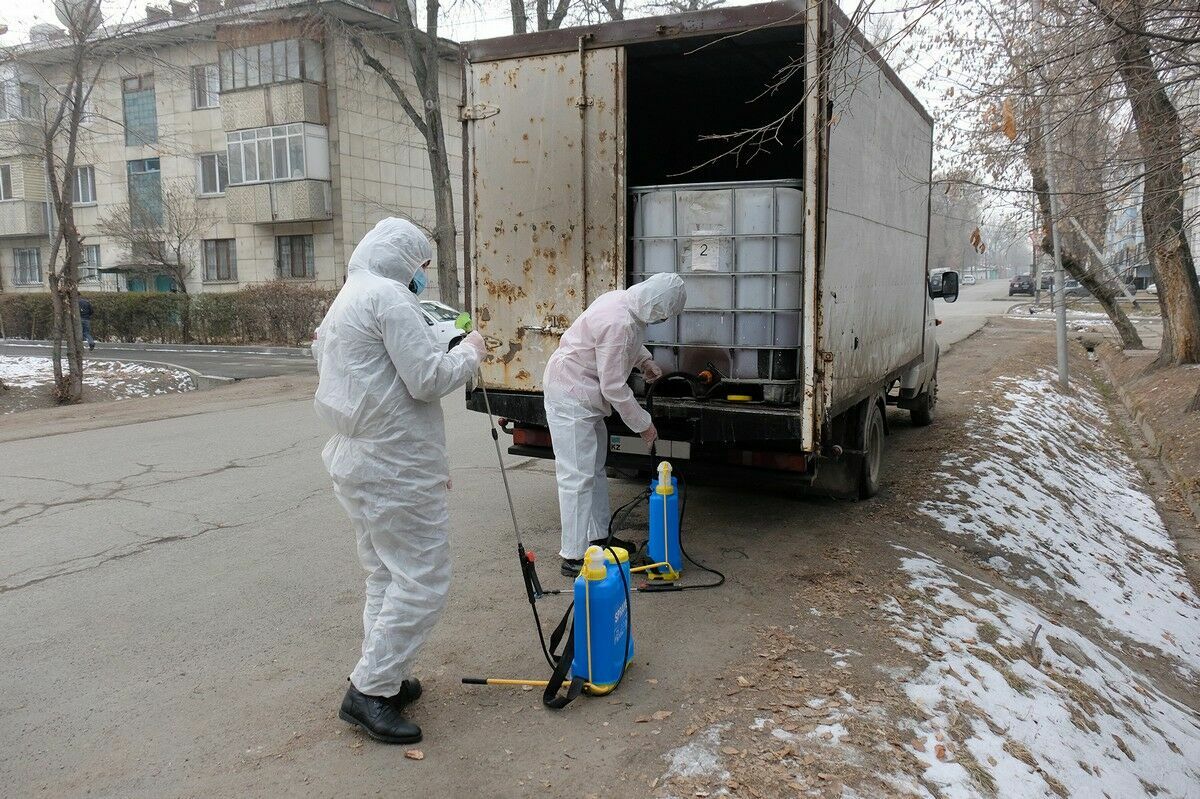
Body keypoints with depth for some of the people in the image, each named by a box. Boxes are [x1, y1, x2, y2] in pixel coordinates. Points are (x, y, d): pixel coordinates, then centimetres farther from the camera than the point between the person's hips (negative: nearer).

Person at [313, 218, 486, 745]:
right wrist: (469, 352, -2)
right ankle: (370, 691, 2)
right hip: (396, 469, -11)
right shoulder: (389, 297, -13)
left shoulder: (345, 301, 20)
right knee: (422, 580, -3)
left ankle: (384, 678, 26)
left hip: (356, 462, 11)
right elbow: (428, 379, -18)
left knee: (386, 575, 18)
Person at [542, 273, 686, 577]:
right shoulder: (618, 323, -29)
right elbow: (614, 387, -25)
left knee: (595, 468, 18)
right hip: (570, 396, -11)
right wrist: (643, 423, -15)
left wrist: (644, 359, 9)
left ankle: (598, 537, 30)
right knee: (577, 475, -10)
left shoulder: (624, 301, 1)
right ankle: (573, 557, -5)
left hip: (585, 395, 11)